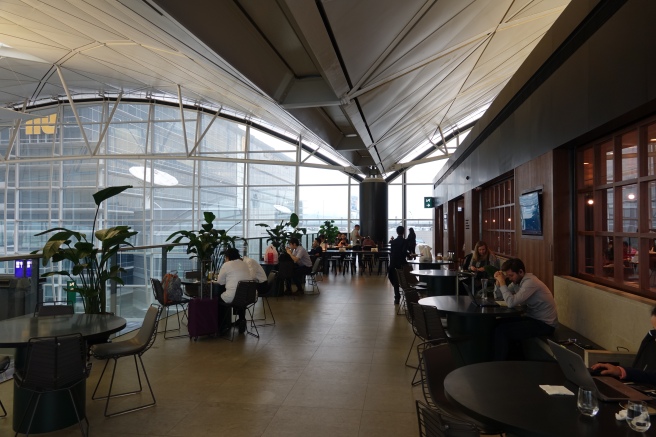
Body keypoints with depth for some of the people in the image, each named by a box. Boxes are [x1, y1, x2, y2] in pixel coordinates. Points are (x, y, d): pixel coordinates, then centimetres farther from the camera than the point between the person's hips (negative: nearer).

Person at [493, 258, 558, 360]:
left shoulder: (530, 282, -22)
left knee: (501, 330, -18)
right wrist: (499, 281, -6)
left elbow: (511, 303, -30)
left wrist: (502, 283, -21)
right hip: (532, 317, 9)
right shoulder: (517, 281, 6)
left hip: (544, 324, -9)